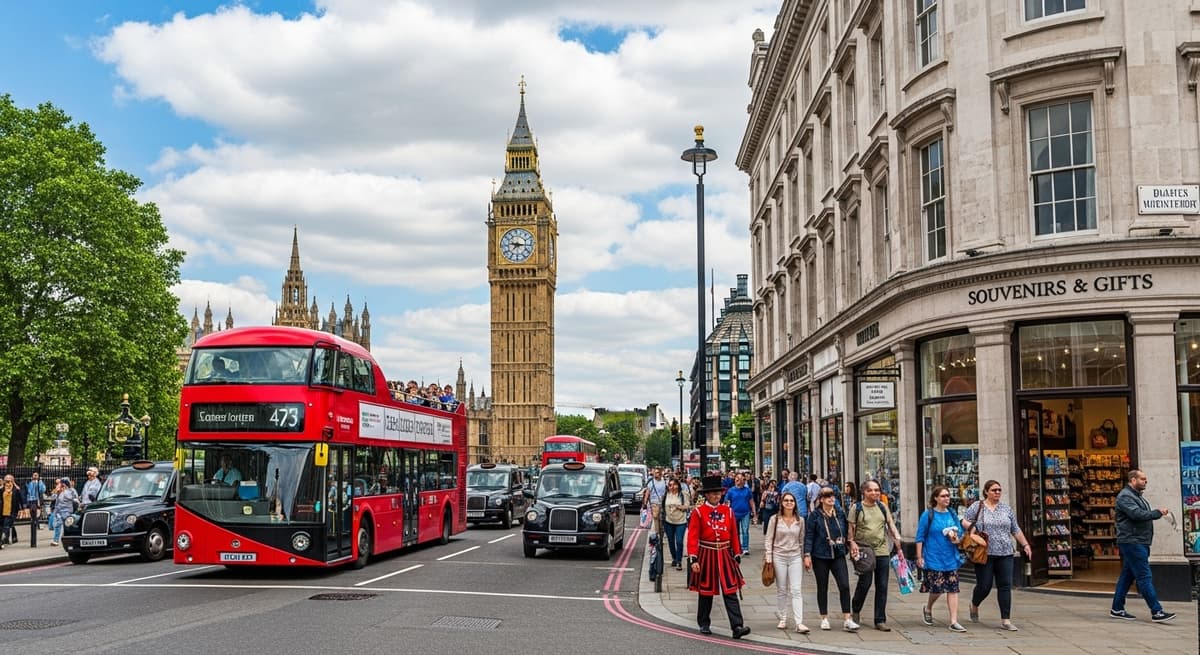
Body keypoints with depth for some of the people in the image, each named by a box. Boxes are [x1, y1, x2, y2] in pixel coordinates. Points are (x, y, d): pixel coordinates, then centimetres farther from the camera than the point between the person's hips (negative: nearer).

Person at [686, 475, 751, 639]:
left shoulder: (728, 511, 5)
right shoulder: (698, 512, -5)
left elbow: (734, 535, 10)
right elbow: (693, 537, -9)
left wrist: (737, 555, 7)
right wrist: (693, 559, -17)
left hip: (725, 556, 2)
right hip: (706, 556, -2)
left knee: (730, 592, -5)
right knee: (705, 592, 9)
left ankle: (737, 627, -10)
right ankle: (704, 625, 24)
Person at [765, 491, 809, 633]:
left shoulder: (800, 520, 6)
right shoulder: (774, 519, 0)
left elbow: (802, 540, 12)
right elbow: (769, 540, 1)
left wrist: (804, 557, 11)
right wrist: (768, 557, -6)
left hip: (795, 557, 1)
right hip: (779, 556, -1)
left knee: (796, 590, -7)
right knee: (781, 590, 6)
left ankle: (799, 623, -12)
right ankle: (782, 619, 18)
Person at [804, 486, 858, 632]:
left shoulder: (840, 514, 7)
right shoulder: (815, 515, -4)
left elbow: (846, 532, 15)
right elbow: (808, 536, -5)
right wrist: (807, 555, -11)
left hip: (838, 555, 3)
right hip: (820, 556, -2)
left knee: (844, 586, -8)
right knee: (822, 588, 7)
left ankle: (847, 620, -3)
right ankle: (824, 618, 19)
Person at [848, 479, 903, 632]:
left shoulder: (882, 507, 13)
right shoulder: (856, 507, 1)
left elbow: (891, 524, 14)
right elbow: (851, 528, -1)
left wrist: (897, 537, 0)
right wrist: (852, 542, -15)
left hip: (882, 550, 4)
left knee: (882, 586, 3)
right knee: (865, 582, -7)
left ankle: (880, 621, 11)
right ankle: (855, 611, 20)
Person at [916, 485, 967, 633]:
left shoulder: (952, 514, 9)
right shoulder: (928, 515, -5)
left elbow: (960, 531, 17)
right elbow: (920, 537, -4)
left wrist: (956, 538, -7)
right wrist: (919, 557, -7)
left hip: (951, 558, 4)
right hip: (934, 558, -4)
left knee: (953, 589, 0)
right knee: (937, 588, -4)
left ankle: (954, 622, 3)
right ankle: (928, 608, 27)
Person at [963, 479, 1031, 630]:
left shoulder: (1007, 509, 11)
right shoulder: (976, 507, 2)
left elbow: (1016, 530, 16)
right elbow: (964, 522, 5)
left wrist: (1025, 545, 12)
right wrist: (972, 528, -14)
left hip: (1005, 554, 3)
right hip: (984, 554, -3)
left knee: (1005, 586, -2)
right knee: (984, 586, -1)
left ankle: (1005, 620, 3)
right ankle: (974, 606, 29)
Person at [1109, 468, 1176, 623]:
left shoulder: (1137, 496, 22)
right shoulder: (1125, 496, -12)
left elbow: (1143, 514, 22)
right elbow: (1137, 514, -23)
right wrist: (1158, 513, -17)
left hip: (1139, 543, 10)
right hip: (1132, 542, -10)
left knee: (1127, 575, 11)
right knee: (1144, 577, -10)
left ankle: (1117, 609, 16)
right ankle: (1157, 612, -11)